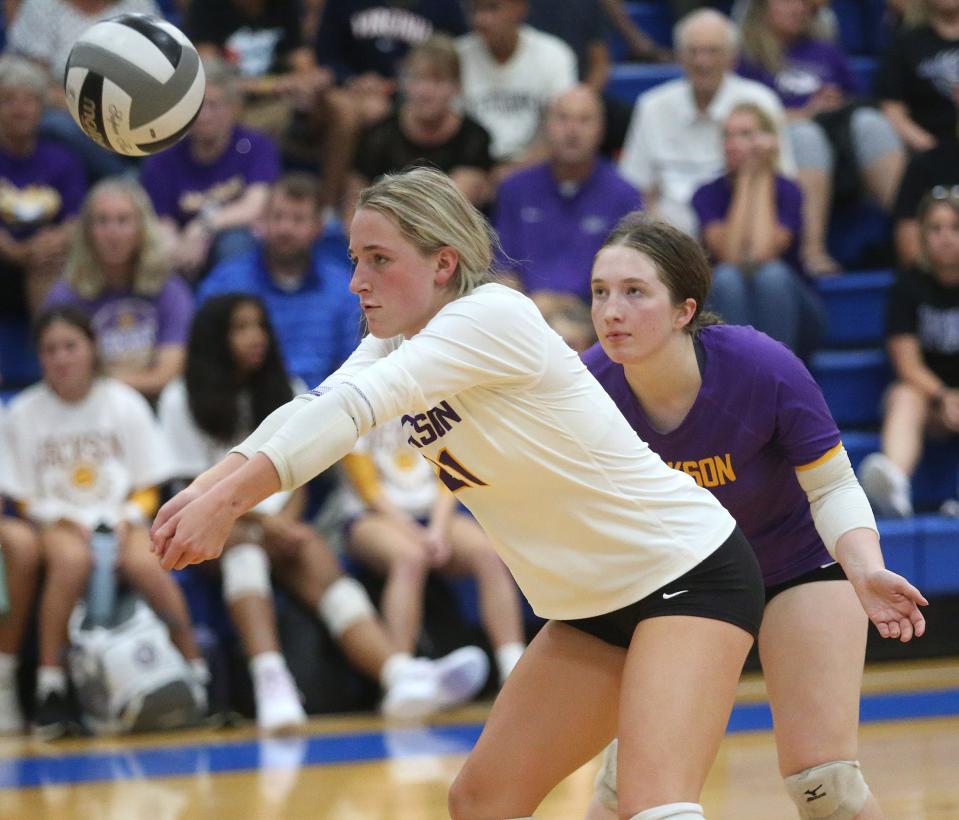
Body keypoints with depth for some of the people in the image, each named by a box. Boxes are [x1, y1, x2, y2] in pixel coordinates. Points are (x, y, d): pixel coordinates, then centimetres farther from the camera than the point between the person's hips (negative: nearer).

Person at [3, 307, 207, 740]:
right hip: (59, 522, 0)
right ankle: (49, 688, -31)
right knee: (72, 559, -37)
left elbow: (148, 489, 6)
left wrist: (125, 520, -12)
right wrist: (68, 520, -12)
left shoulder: (124, 404, 3)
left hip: (122, 519, 0)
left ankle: (198, 675, -22)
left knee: (144, 564, -34)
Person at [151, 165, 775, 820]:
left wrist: (227, 500, -41)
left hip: (691, 575, -9)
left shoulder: (495, 316, -22)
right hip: (594, 605, 9)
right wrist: (203, 491, -29)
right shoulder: (399, 347, 4)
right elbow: (313, 409, -12)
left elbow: (353, 407, -32)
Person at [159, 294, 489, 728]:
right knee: (243, 543, -38)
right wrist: (263, 520, -16)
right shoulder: (182, 399, 5)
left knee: (318, 566, -29)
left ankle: (402, 673, -56)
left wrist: (286, 521, -9)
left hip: (278, 526, 3)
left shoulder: (282, 394, 19)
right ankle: (270, 682, -59)